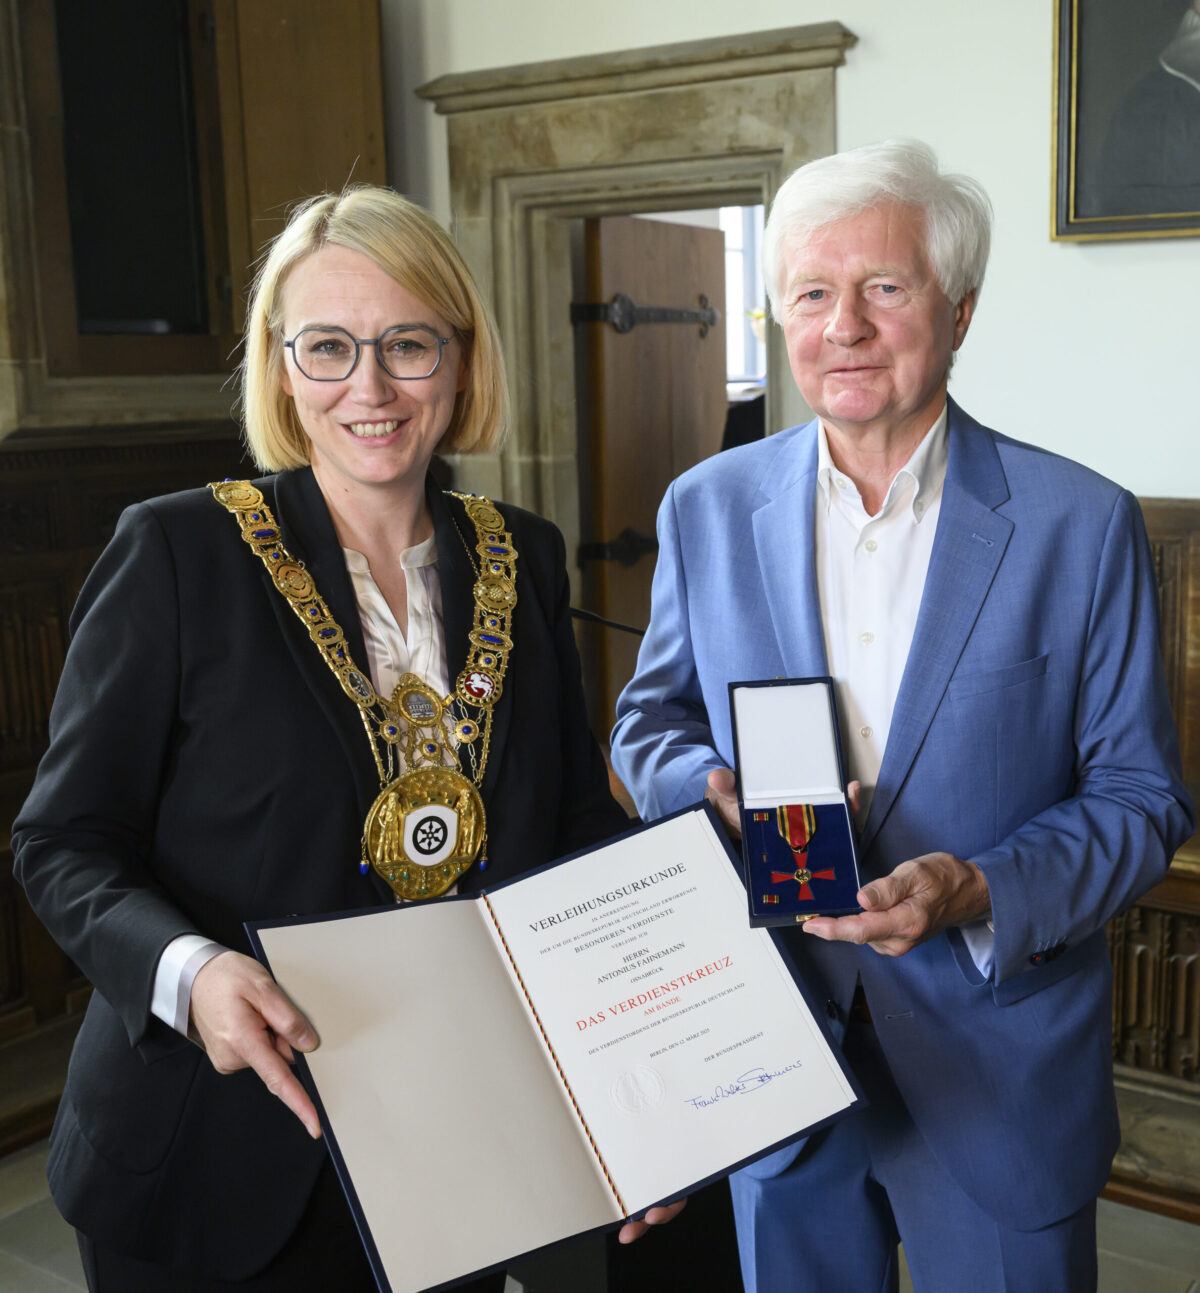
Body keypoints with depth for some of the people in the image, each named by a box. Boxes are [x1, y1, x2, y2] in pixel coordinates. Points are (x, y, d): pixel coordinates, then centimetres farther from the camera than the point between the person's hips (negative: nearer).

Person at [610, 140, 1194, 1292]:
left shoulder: (1082, 526, -9)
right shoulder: (707, 507, -1)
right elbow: (651, 722, 8)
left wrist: (982, 893, -22)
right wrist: (718, 795, -14)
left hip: (1000, 1069, -1)